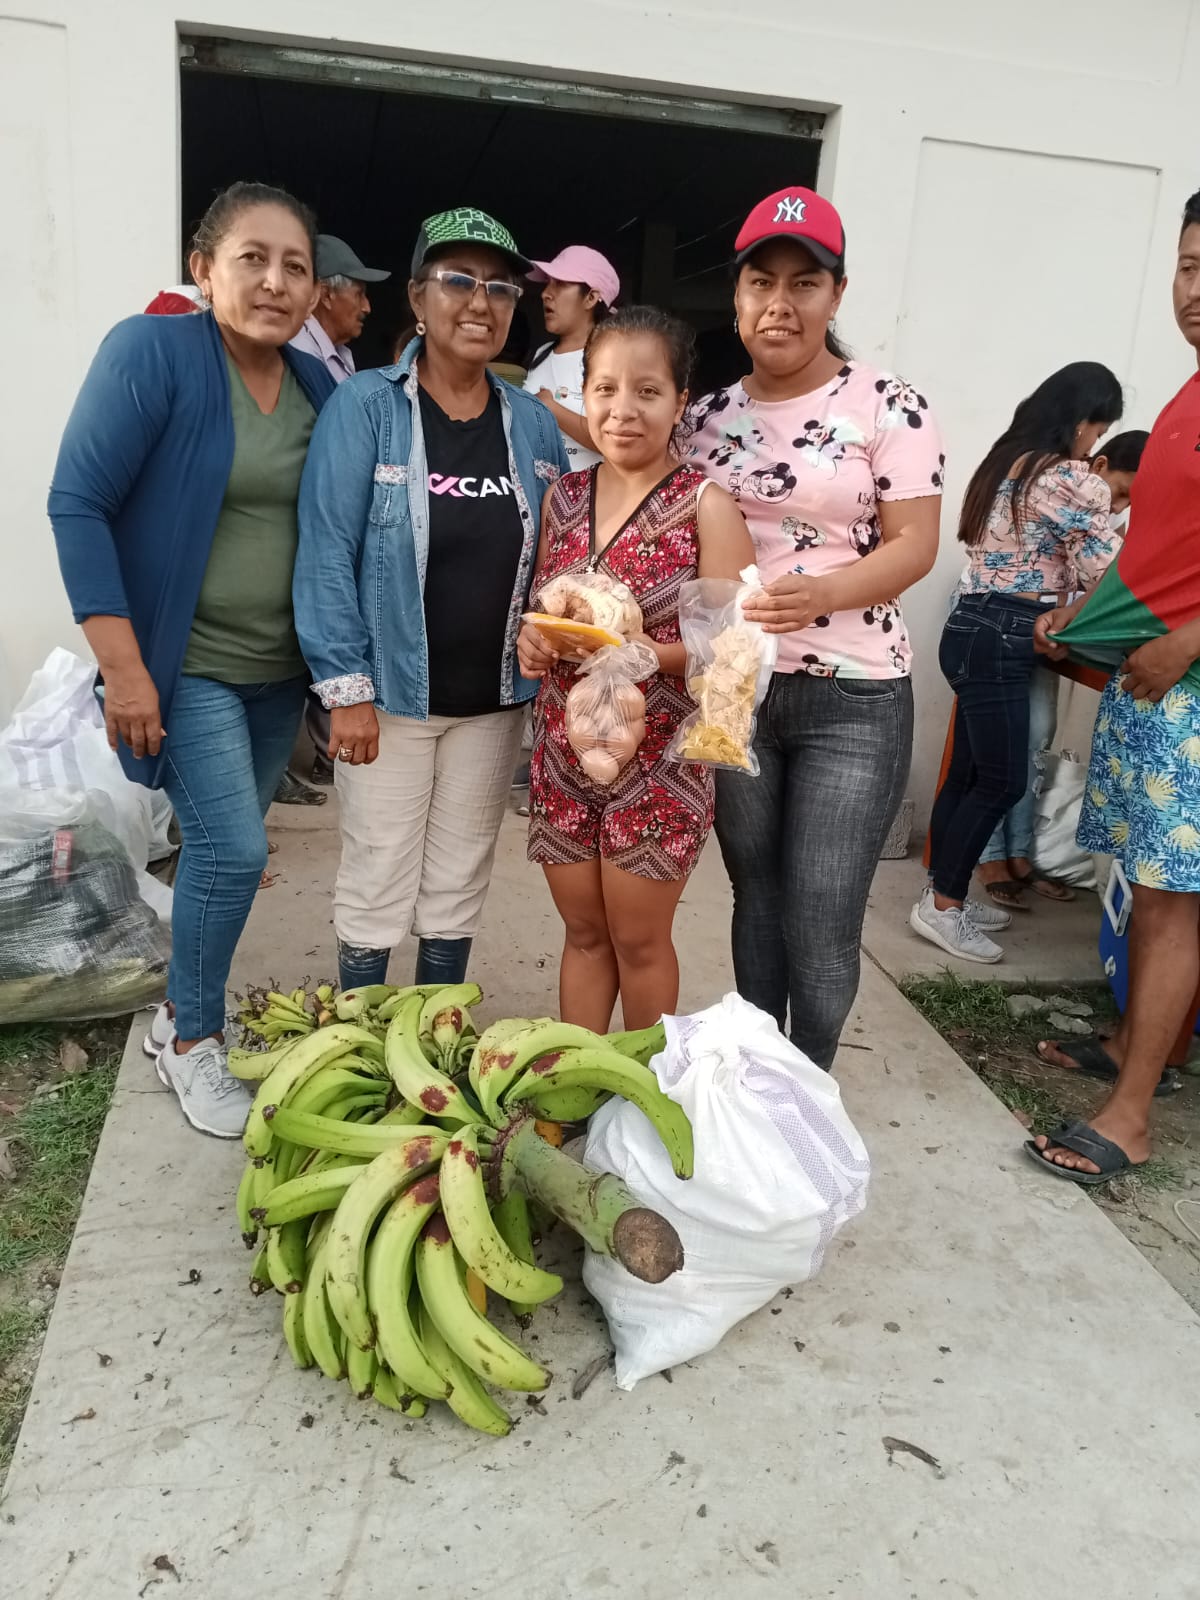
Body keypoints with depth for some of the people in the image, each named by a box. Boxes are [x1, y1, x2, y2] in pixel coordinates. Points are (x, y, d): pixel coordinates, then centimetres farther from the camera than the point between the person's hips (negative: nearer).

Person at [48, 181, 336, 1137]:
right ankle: (193, 1042, 13)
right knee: (236, 850, -11)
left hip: (278, 670, 5)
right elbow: (78, 505, -14)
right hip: (185, 664, -5)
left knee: (224, 850, 13)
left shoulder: (317, 388, 4)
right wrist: (124, 668, -18)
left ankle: (184, 1012, 35)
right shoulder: (152, 353, -12)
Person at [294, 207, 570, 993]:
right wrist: (347, 688, -16)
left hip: (494, 700, 4)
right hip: (390, 693, -3)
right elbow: (327, 553, -12)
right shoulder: (364, 406, -9)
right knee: (378, 884, 7)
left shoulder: (535, 424, 4)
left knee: (459, 887, 15)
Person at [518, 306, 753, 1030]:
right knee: (583, 931, 16)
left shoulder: (706, 504, -11)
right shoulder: (563, 497, 6)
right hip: (564, 750, 5)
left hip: (658, 759, -4)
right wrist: (533, 640, -5)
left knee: (639, 941, 10)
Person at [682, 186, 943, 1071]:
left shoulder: (891, 406, -5)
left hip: (855, 700, -3)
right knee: (756, 897, 15)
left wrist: (820, 592, -28)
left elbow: (915, 546, -10)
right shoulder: (711, 414, 8)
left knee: (822, 925, 0)